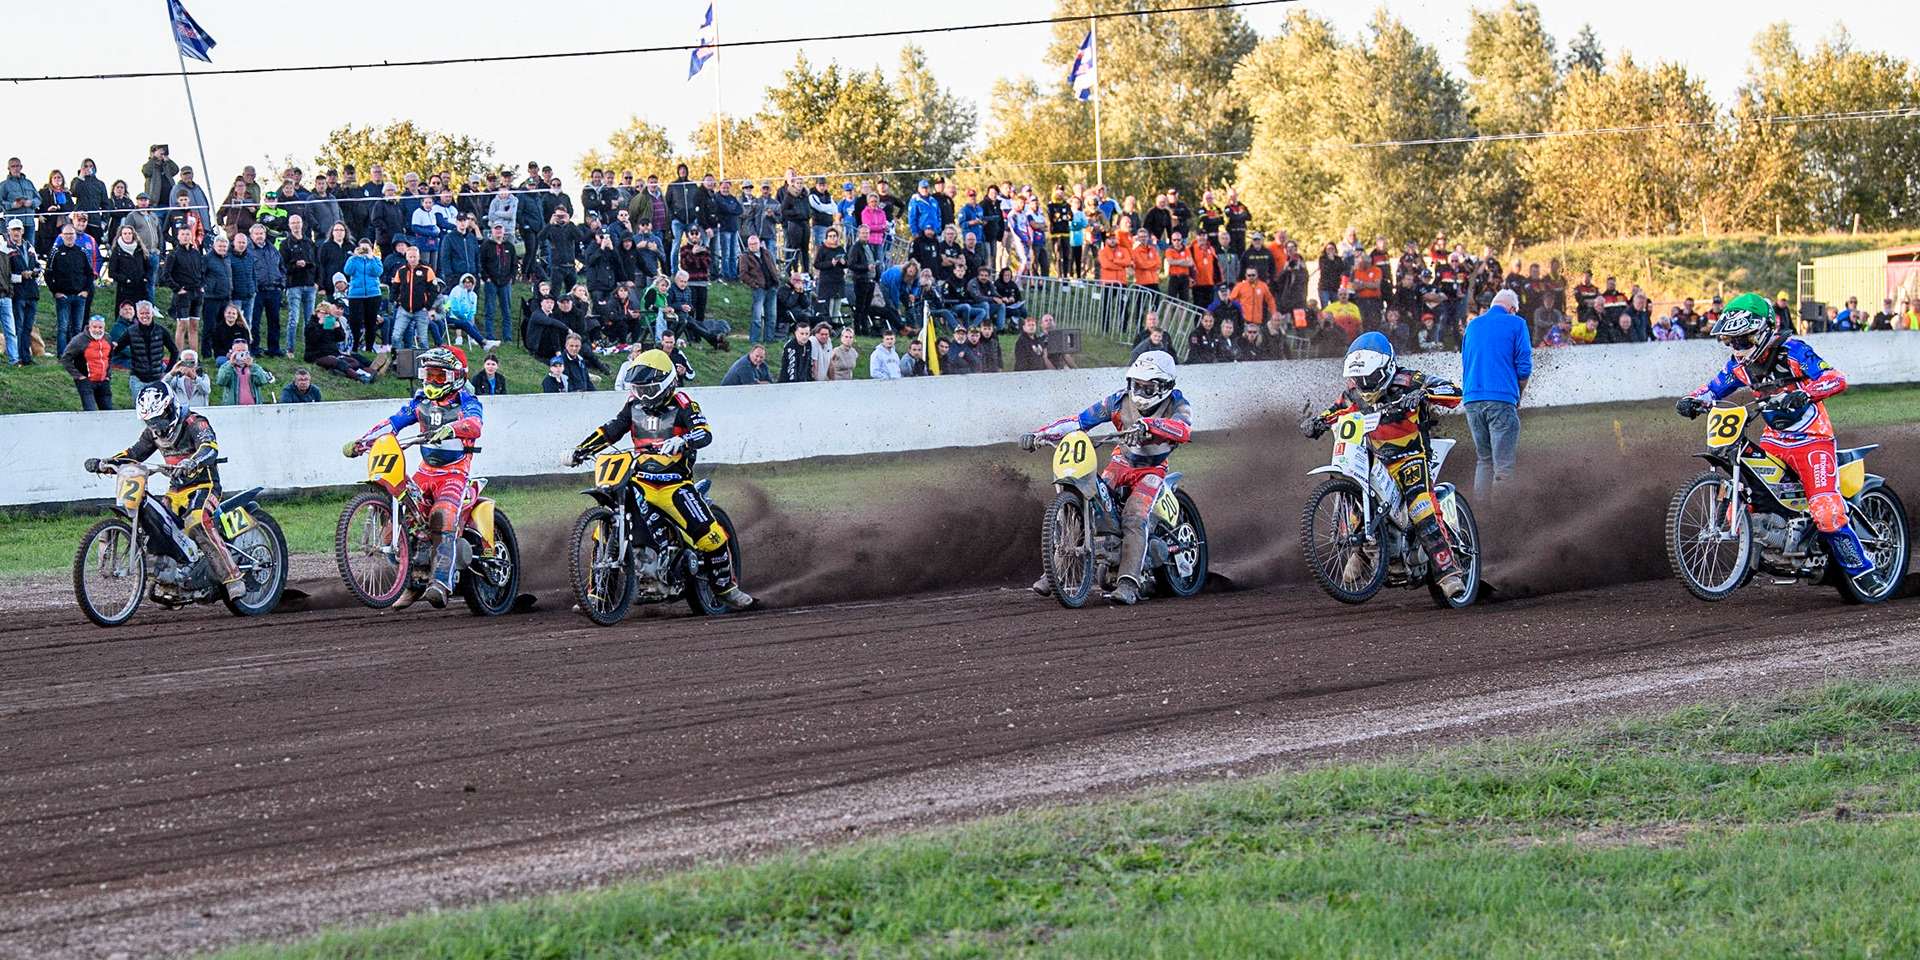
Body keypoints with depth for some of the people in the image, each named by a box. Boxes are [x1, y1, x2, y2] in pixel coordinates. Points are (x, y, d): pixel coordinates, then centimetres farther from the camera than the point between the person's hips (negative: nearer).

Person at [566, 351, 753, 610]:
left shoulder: (681, 405, -4)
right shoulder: (634, 405, 12)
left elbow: (705, 434, -18)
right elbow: (611, 430, 19)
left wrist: (681, 440, -39)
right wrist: (582, 449, 8)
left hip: (675, 483, -4)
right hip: (639, 481, 4)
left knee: (709, 534, -15)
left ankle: (725, 586, 6)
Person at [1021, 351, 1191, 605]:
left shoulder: (1176, 405, -15)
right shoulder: (1121, 400, -6)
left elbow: (1184, 430, -38)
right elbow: (1081, 420, -6)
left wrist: (1148, 424, -56)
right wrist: (1039, 434, -16)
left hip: (1152, 469, -4)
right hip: (1121, 463, 4)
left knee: (1134, 518, -29)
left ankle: (1129, 584, -36)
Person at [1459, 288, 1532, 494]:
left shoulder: (1472, 325, 18)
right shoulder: (1516, 323, 2)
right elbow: (1524, 366, -2)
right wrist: (1518, 396, 12)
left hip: (1471, 399, 6)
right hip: (1502, 399, -6)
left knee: (1484, 458, 13)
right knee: (1503, 463, -7)